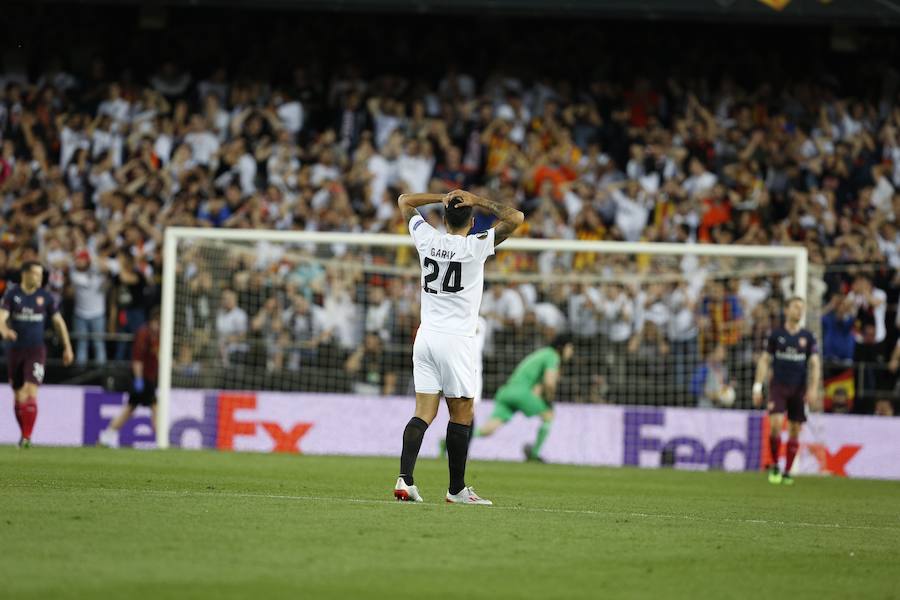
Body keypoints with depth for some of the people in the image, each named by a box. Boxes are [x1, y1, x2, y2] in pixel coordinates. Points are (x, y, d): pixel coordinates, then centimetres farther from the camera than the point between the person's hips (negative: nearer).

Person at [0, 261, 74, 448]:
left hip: (36, 350, -2)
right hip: (16, 349, 2)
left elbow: (58, 322, 10)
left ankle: (27, 437, -20)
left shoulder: (45, 297, 1)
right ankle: (23, 434, 25)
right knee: (19, 395, 8)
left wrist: (67, 347, 8)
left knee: (31, 391, -17)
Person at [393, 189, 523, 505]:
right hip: (456, 341, -5)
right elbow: (516, 217, -9)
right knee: (461, 416, 4)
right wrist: (477, 200, -3)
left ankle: (405, 479, -14)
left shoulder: (427, 239, 4)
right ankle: (457, 489, 7)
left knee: (423, 414, 2)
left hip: (425, 336, 5)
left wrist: (443, 197, 13)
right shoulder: (476, 246, -8)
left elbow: (404, 200, 20)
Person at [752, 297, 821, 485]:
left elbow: (814, 364, 4)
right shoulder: (776, 335, 4)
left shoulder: (808, 337, 6)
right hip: (778, 386, -1)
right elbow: (764, 360, 7)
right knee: (776, 424, -17)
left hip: (799, 389, 2)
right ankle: (774, 466, -2)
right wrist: (758, 386, 0)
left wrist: (813, 389, -7)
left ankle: (787, 471, 13)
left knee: (795, 430, 2)